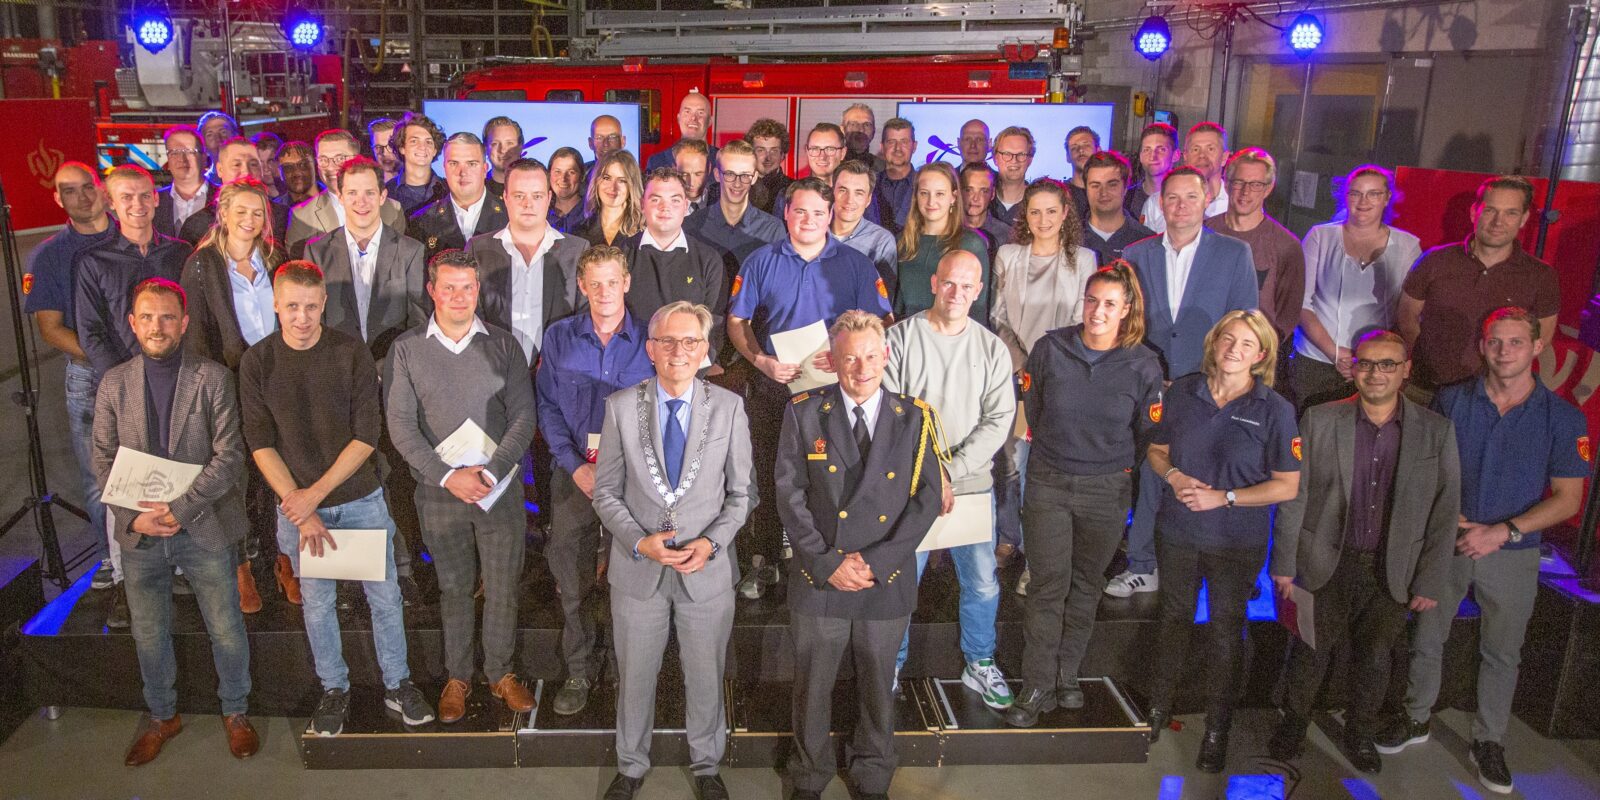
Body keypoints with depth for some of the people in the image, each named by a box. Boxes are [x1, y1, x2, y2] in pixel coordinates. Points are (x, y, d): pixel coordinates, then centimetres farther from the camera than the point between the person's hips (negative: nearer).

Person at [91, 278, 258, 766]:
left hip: (203, 527, -2)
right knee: (149, 636, 16)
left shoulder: (213, 378, -6)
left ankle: (235, 712, 30)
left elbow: (228, 456, -11)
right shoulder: (113, 383, 3)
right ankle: (161, 716, 38)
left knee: (227, 632, 8)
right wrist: (134, 517, -11)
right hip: (138, 533, 3)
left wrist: (179, 509, -18)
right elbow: (103, 461, 3)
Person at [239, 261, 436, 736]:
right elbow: (260, 445, -6)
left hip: (361, 499, -1)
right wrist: (301, 511, -13)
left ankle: (397, 684, 27)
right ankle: (334, 689, 34)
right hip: (297, 504, 1)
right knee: (316, 603, 14)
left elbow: (366, 436, -11)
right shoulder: (257, 362, -6)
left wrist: (317, 492, -15)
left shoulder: (352, 354, -10)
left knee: (384, 596, 9)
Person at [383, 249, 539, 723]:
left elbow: (523, 416, -3)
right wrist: (447, 476, -15)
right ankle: (457, 677, 29)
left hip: (500, 488, 0)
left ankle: (500, 673, 26)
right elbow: (400, 425, -5)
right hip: (439, 493, 0)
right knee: (453, 588, 12)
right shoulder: (406, 349, -1)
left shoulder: (503, 345, 1)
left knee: (503, 588, 8)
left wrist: (491, 472, -15)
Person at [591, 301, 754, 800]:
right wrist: (639, 542, -15)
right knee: (635, 676, 16)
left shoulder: (729, 408, -6)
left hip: (708, 570, 0)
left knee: (706, 677, 15)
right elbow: (606, 492, -1)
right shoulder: (621, 407, -5)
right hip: (638, 568, 0)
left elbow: (741, 492, 0)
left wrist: (712, 542, -14)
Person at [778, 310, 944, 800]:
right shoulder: (804, 413, -4)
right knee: (812, 686, 13)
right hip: (818, 581, -1)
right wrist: (827, 563, -14)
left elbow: (928, 497, -4)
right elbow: (790, 495, -6)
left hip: (888, 584, 1)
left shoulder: (914, 419, -1)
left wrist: (877, 561, -13)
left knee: (878, 687, 17)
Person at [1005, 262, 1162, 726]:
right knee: (1047, 586, 0)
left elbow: (1148, 434, 5)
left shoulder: (1143, 365, -7)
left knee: (1086, 585, 13)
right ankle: (1038, 688, 10)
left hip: (1107, 491, 1)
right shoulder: (1050, 349, -6)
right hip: (1049, 483, 0)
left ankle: (1066, 676, 29)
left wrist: (1114, 468, 9)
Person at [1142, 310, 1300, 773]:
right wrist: (1173, 476, -13)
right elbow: (1157, 450, 8)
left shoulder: (1275, 410, -11)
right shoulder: (1182, 393, -3)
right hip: (1177, 532, 3)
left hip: (1237, 543, -2)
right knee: (1174, 620, 18)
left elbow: (1286, 486, -10)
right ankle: (1158, 709, 36)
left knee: (1226, 631, 12)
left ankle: (1217, 730, 29)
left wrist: (1224, 497, -19)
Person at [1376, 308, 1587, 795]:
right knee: (1426, 638, 12)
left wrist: (1503, 531, -17)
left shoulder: (1563, 418, -6)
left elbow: (1567, 499, -6)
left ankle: (1489, 742, 30)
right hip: (1444, 544, 1)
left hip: (1512, 555, -1)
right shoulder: (1451, 400, -3)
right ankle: (1416, 719, 32)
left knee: (1501, 653, 13)